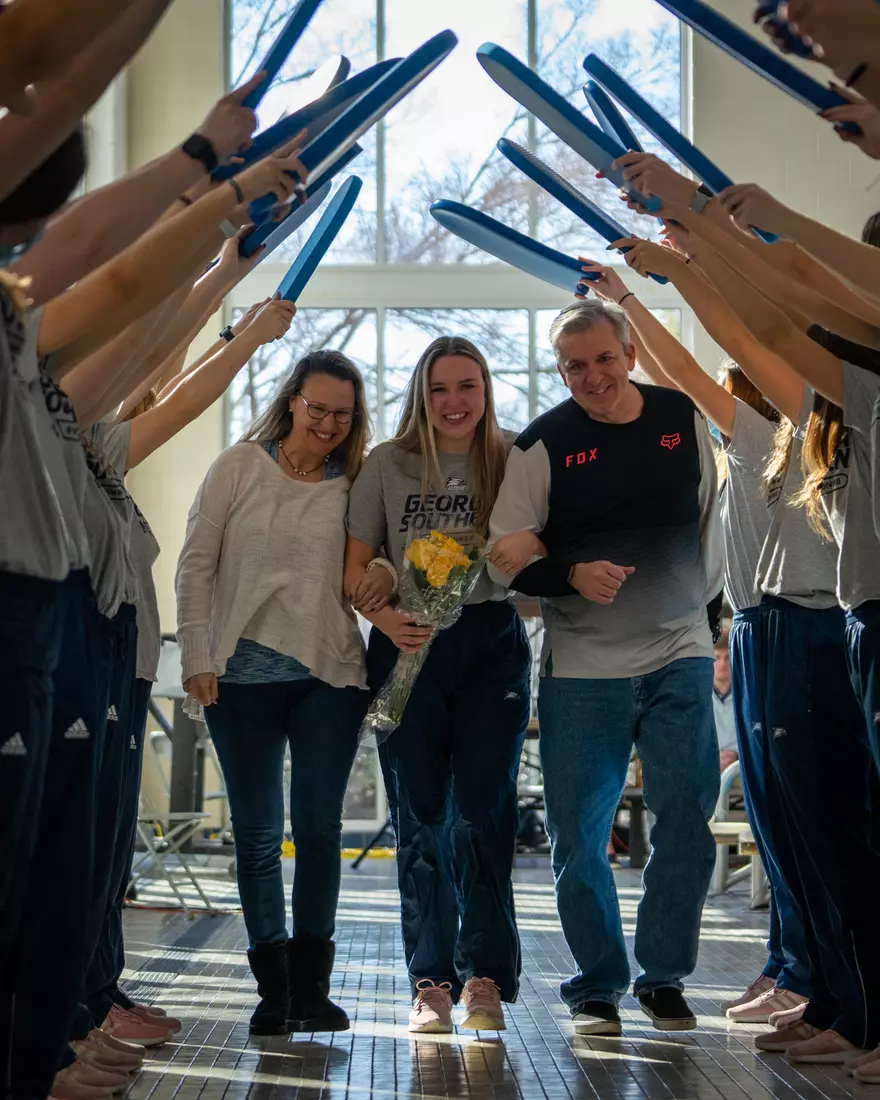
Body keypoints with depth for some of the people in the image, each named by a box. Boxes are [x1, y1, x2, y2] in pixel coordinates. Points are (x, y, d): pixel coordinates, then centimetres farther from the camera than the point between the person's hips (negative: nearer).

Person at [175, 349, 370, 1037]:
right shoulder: (240, 467, 2)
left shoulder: (354, 486, 6)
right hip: (243, 675, -1)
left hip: (329, 676, 1)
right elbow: (197, 565, 1)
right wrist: (198, 656, -5)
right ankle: (273, 987, 12)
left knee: (320, 828, 2)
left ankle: (311, 986, 11)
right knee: (258, 832, 4)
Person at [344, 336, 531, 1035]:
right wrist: (385, 618, -13)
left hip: (491, 645, -1)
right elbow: (356, 565, 5)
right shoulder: (388, 465, 6)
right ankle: (431, 979, 10)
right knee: (420, 814, 3)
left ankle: (485, 977, 3)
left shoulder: (511, 463, 5)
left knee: (482, 807, -6)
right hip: (408, 645, 1)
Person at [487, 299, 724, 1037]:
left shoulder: (685, 419, 4)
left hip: (680, 657, 2)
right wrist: (572, 576, -21)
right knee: (579, 836, 2)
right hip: (583, 667, -1)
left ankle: (665, 976, 15)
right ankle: (598, 986, 16)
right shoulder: (543, 444, -4)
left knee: (688, 818, -1)